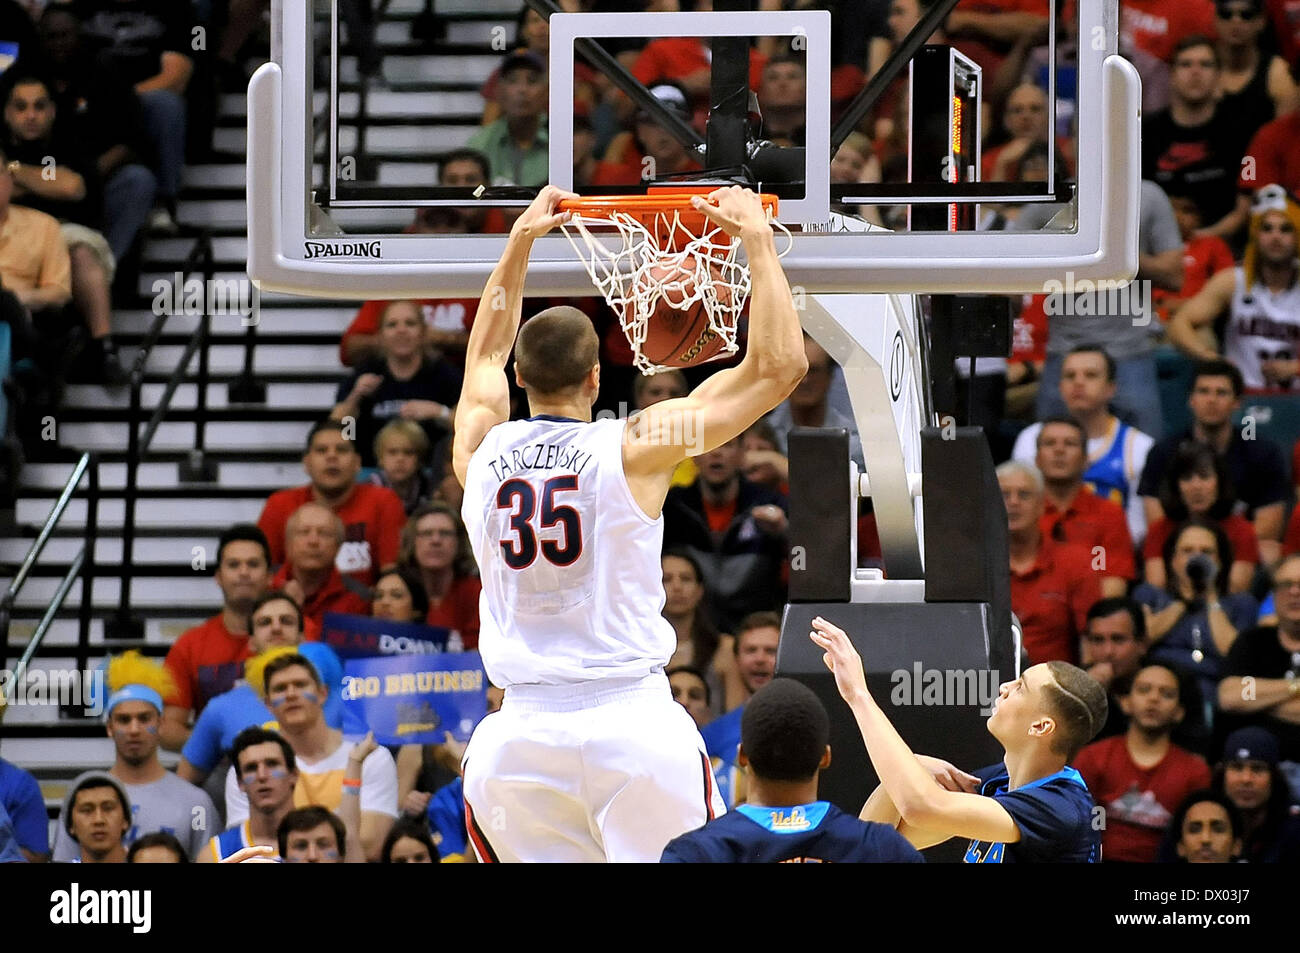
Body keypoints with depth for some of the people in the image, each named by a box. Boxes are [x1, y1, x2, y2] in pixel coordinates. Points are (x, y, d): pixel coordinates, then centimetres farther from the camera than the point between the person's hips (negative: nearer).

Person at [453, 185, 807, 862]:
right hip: (630, 722, -3)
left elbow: (487, 356, 30)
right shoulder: (635, 448, -4)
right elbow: (780, 366, 0)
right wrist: (756, 238, 9)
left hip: (521, 733, 3)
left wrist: (520, 242, 39)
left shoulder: (480, 450, 6)